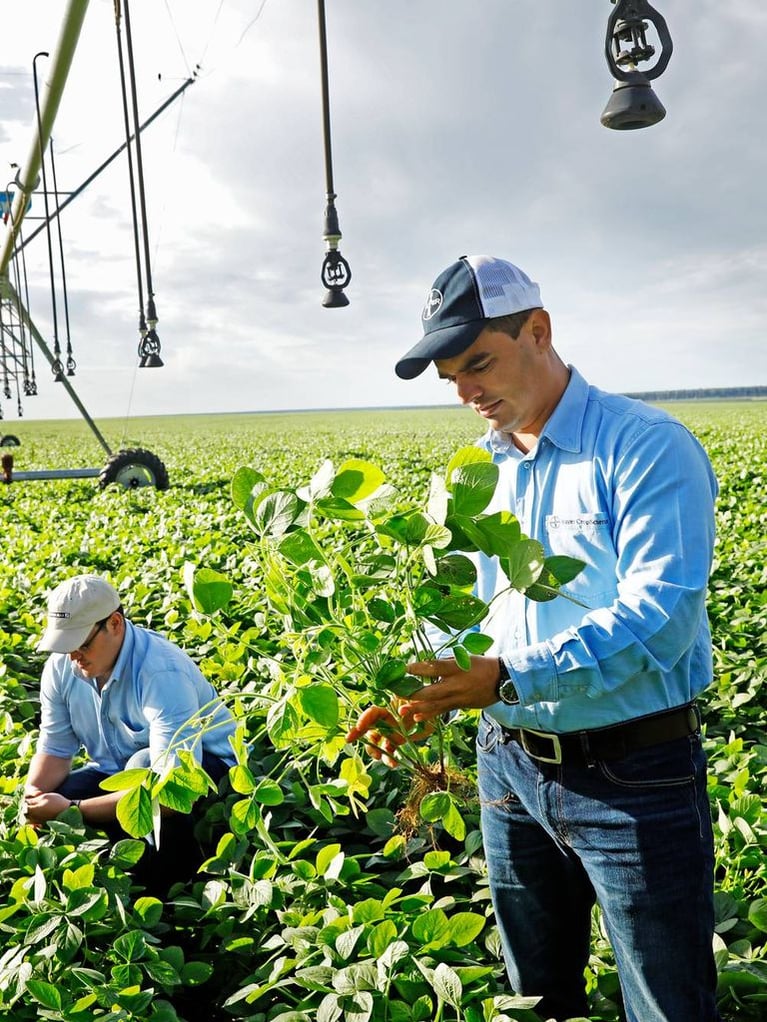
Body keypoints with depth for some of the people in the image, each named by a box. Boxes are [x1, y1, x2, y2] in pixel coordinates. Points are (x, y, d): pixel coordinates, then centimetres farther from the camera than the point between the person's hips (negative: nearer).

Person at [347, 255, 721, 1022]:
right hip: (509, 764, 7)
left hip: (635, 775, -6)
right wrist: (418, 694, -7)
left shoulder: (646, 448, -16)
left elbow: (661, 616, -26)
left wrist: (509, 677, -32)